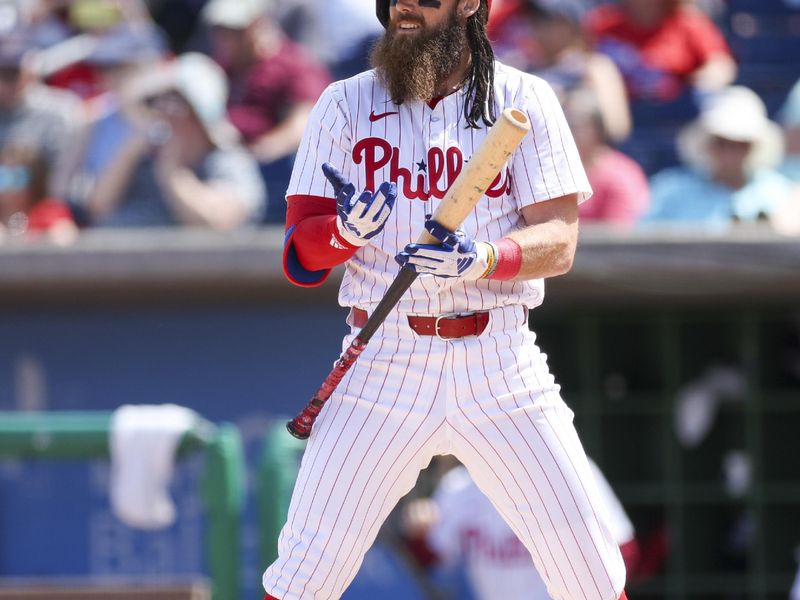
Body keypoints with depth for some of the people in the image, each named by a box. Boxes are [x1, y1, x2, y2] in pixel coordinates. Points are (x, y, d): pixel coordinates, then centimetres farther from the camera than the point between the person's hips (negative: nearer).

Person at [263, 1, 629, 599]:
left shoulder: (524, 100, 4)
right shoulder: (346, 105, 6)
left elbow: (560, 243, -4)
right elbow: (300, 258, 1)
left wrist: (484, 258, -24)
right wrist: (348, 229, -21)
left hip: (500, 364, 0)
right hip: (384, 364, 0)